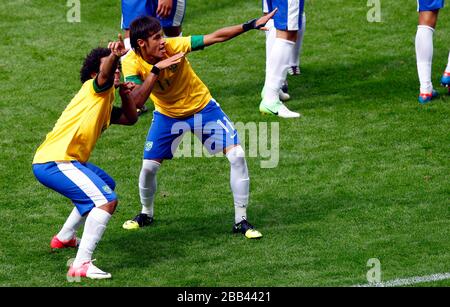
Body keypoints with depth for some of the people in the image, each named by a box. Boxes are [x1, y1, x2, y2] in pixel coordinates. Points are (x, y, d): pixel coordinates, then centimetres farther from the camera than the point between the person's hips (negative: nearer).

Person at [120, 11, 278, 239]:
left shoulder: (173, 46, -27)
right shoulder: (131, 64, -24)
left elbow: (216, 37, -25)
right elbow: (136, 101, -37)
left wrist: (252, 25, -31)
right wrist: (156, 70, -44)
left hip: (202, 107, -1)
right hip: (167, 115, 1)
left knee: (237, 156, -13)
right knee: (149, 166, -5)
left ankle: (241, 221, -1)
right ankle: (146, 214, 27)